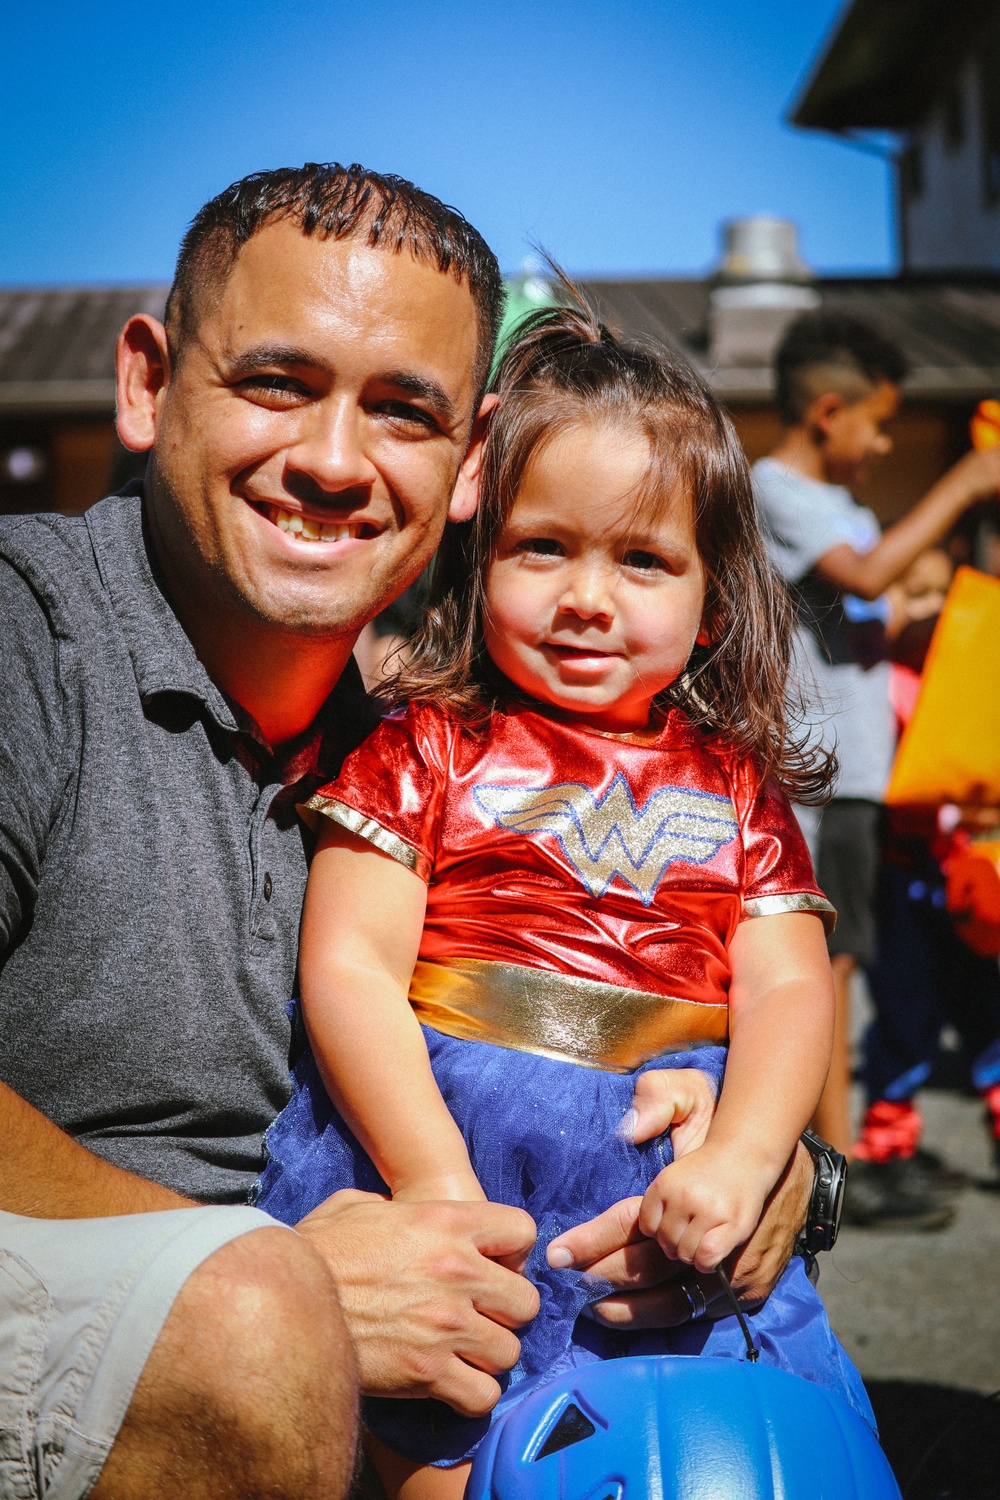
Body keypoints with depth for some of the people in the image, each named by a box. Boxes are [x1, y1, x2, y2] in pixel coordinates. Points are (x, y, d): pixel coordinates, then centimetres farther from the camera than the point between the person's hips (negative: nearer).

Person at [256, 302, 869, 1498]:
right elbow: (348, 965, -3)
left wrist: (738, 1161, -13)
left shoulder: (735, 788, 14)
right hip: (446, 1137, -2)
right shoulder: (425, 748, 5)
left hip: (672, 1181, 3)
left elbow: (788, 991, 6)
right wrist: (433, 1175, -14)